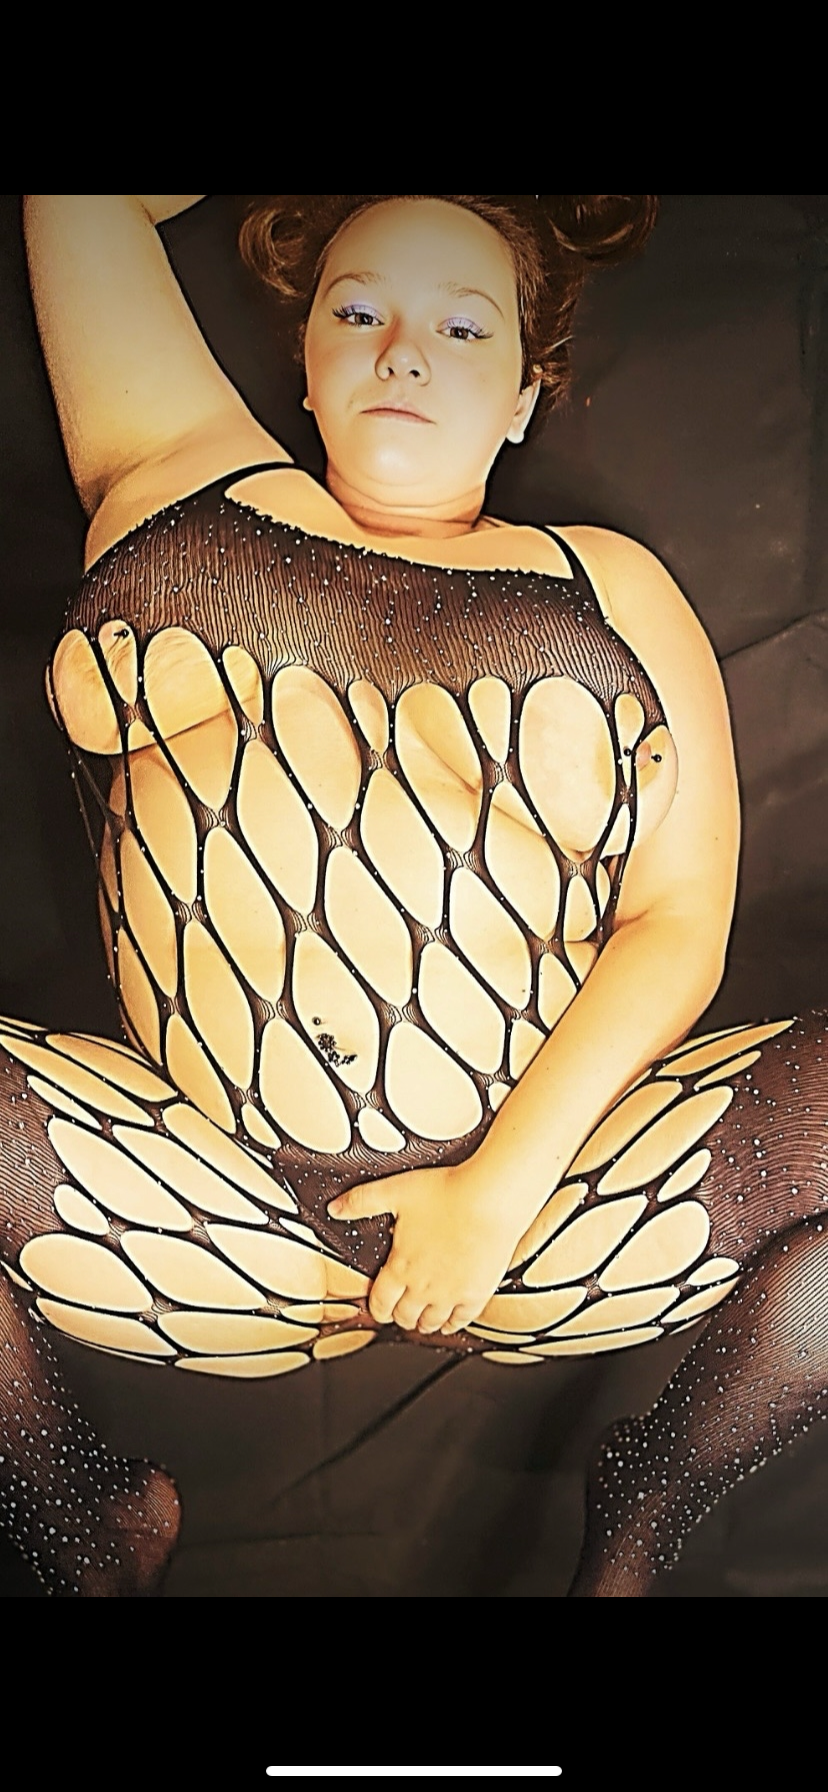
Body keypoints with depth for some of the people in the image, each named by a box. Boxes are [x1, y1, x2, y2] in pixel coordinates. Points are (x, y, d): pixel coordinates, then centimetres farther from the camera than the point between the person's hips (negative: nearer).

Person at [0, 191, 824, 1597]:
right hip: (207, 1206, 0)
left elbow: (678, 918, 1)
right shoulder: (183, 491, 15)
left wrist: (501, 1188, -9)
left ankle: (638, 1523, 6)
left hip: (560, 1178, 1)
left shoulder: (608, 588, 12)